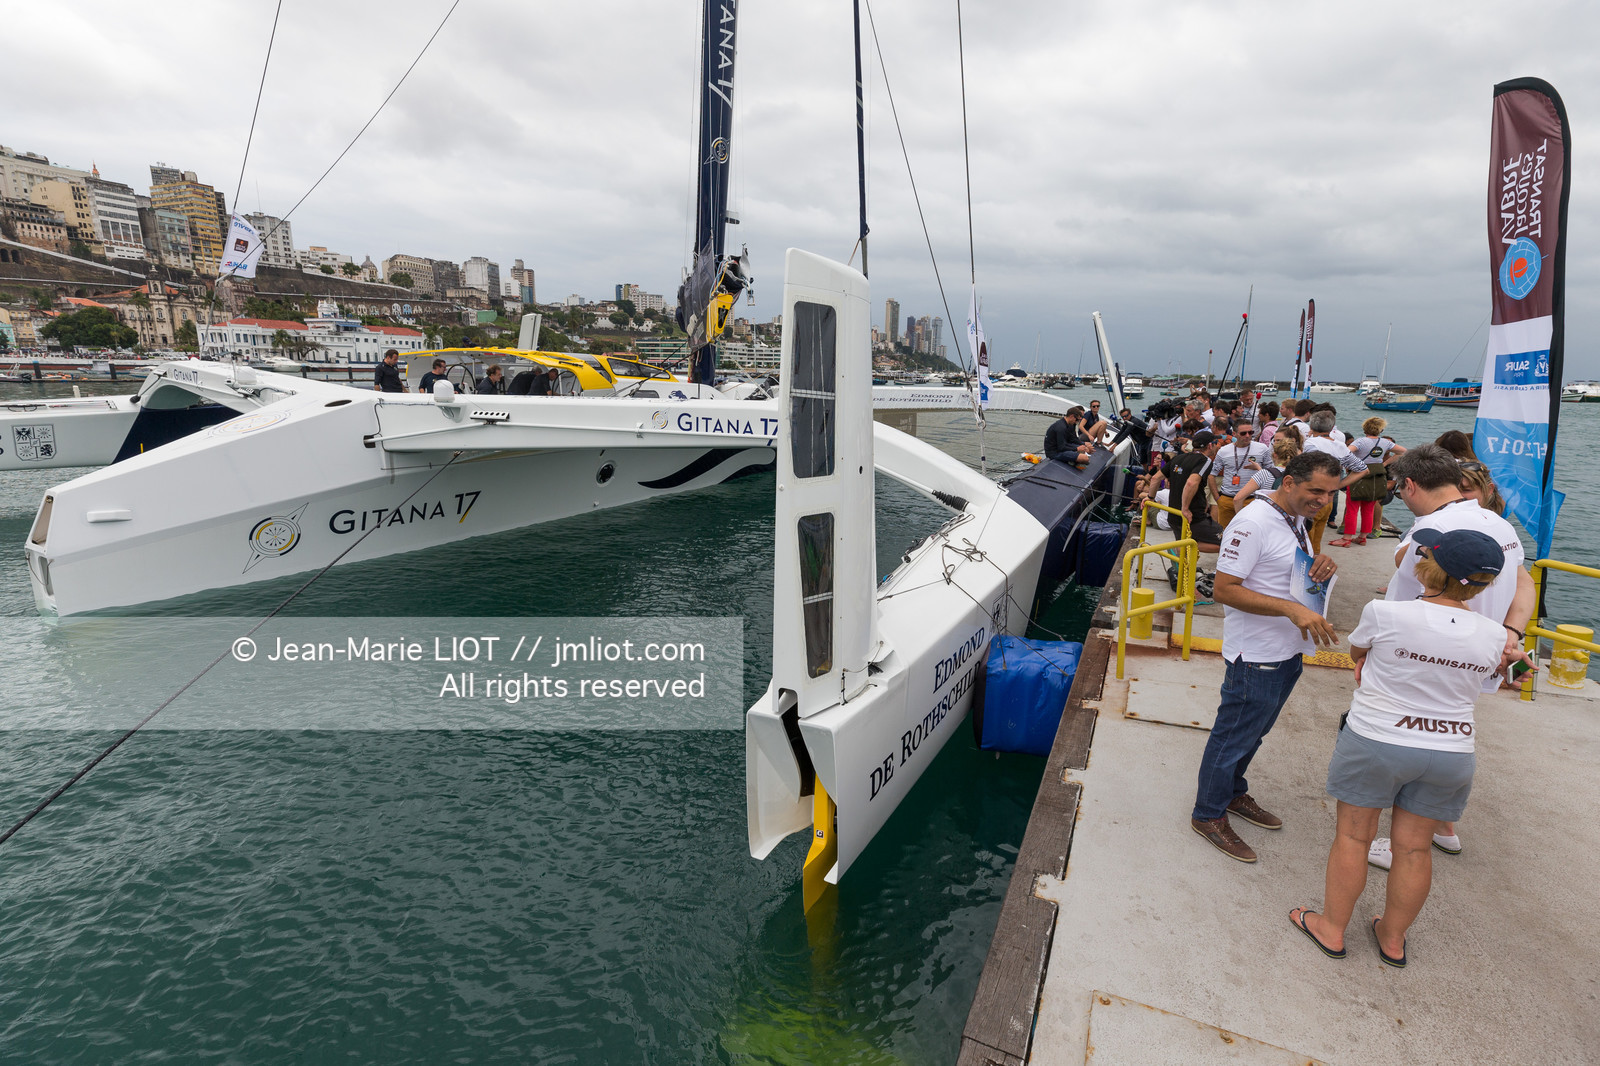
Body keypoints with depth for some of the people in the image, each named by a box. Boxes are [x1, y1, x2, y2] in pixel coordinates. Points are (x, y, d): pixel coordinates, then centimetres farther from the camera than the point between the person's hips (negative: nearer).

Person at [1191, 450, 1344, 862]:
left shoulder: (1295, 519, 8)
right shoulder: (1254, 523, -22)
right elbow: (1224, 590, -24)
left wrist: (1321, 567, -1)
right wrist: (1292, 608, -30)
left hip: (1288, 652, 9)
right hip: (1256, 657, -9)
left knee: (1252, 733, 23)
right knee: (1234, 736, 4)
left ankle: (1233, 793, 42)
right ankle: (1208, 815, 20)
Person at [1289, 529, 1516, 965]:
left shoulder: (1385, 613, -19)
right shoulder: (1491, 637, -6)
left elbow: (1356, 652, 0)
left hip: (1374, 742, -3)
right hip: (1450, 753, 4)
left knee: (1353, 836, 11)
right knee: (1414, 847, 16)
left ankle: (1332, 929, 23)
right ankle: (1393, 938, 32)